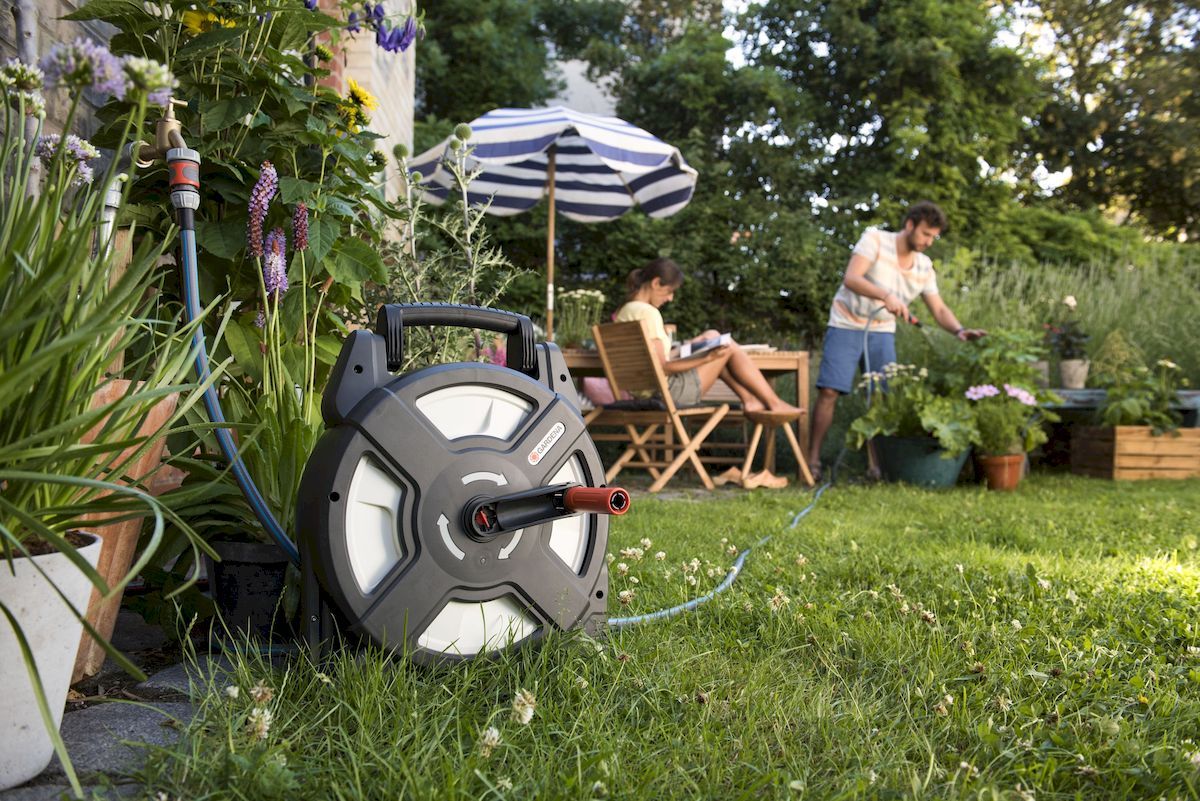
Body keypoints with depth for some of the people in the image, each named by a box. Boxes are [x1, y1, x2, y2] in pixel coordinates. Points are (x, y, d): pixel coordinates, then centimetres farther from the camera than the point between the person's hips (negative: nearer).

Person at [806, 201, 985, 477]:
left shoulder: (924, 267, 3)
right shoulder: (874, 239, -13)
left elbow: (939, 310, 5)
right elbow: (851, 279, -25)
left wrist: (959, 330, -15)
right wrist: (886, 296, -40)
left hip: (882, 332, 5)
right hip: (847, 326, -5)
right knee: (829, 391, -12)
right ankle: (813, 459, -6)